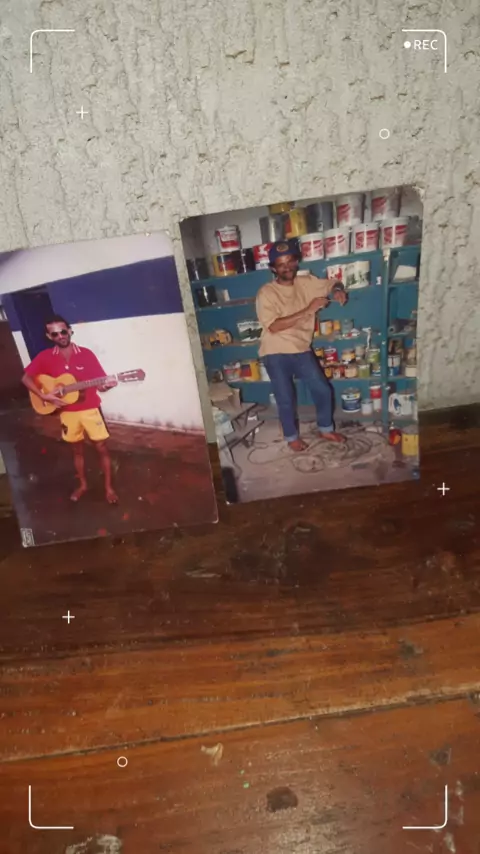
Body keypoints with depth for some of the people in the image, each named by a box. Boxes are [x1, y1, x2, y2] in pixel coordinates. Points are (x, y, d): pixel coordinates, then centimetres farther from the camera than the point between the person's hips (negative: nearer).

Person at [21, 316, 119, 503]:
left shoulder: (86, 354, -8)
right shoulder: (45, 357, -4)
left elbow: (100, 383, -6)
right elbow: (26, 378, 0)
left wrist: (107, 385, -30)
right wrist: (44, 396, -12)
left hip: (90, 410, -1)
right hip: (67, 412, 2)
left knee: (102, 448, 3)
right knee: (78, 450, 17)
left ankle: (109, 487, 18)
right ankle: (83, 485, 35)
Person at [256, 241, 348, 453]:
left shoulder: (306, 282, 0)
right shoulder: (266, 293, -16)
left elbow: (332, 284, 16)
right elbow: (274, 326, -26)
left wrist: (338, 290, -10)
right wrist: (308, 310, -27)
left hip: (302, 349, 5)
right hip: (276, 354, -5)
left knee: (323, 390, 7)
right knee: (286, 400, 2)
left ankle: (326, 429, 31)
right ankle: (291, 437, 28)